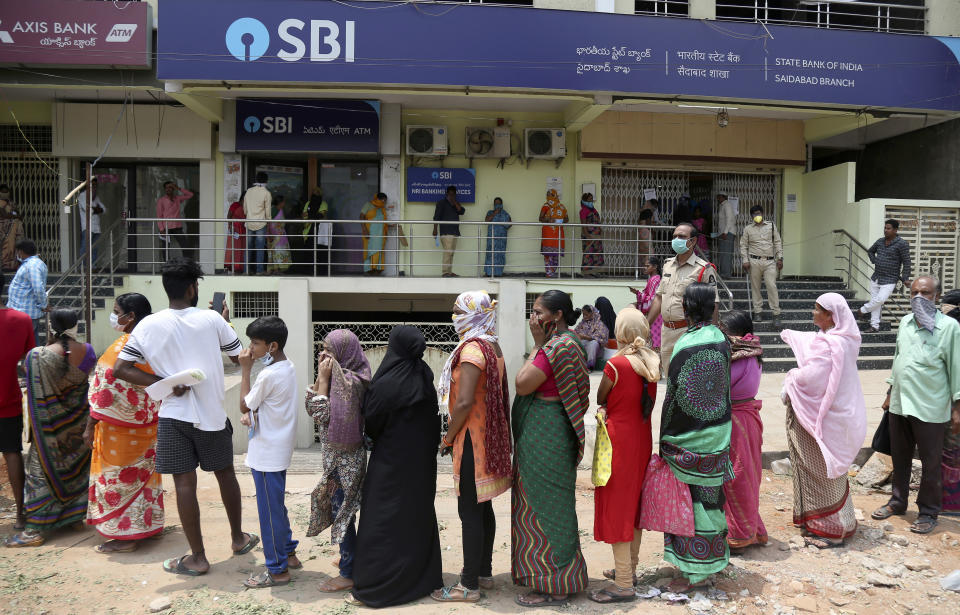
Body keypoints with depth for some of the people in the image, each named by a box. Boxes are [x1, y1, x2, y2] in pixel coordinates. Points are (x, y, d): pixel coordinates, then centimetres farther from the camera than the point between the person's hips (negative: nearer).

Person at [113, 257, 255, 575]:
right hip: (212, 413, 0)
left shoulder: (148, 325, -3)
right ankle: (238, 538, 33)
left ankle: (197, 558, 12)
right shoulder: (212, 319, -7)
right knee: (225, 473, 18)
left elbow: (120, 369, -6)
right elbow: (239, 356, 4)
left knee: (185, 483, 5)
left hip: (173, 415, 0)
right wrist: (226, 322, 16)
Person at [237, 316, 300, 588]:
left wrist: (246, 369, -9)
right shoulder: (288, 367, 6)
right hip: (279, 449, 10)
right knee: (277, 506, 22)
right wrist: (251, 413, -4)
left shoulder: (269, 375, -24)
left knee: (270, 510, 2)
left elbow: (244, 404, -11)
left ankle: (277, 570, 13)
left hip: (267, 453, -10)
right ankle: (288, 553, 34)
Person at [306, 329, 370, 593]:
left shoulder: (349, 381, -21)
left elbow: (322, 414, -22)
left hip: (344, 459, -9)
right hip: (337, 457, 9)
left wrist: (324, 379, -17)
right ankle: (350, 558, 34)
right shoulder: (339, 376, 8)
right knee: (340, 509, 19)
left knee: (342, 512, -1)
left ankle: (348, 574, 11)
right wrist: (321, 377, -2)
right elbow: (311, 407, 7)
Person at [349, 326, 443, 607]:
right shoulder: (425, 378, -3)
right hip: (423, 461, 6)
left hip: (392, 462, -6)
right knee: (419, 515, 18)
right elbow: (433, 419, 5)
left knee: (384, 522, 3)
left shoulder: (386, 385, -20)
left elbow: (370, 424, -8)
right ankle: (423, 577, 30)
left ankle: (374, 588, 11)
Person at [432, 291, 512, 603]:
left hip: (471, 437, -10)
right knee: (483, 506, 17)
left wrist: (448, 438, -11)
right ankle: (484, 572, 28)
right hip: (491, 435, 10)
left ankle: (469, 586, 7)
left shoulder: (472, 348, -18)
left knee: (469, 511, -2)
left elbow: (465, 402, -25)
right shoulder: (493, 346, 11)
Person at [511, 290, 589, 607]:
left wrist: (537, 345, -15)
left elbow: (522, 385, -21)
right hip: (548, 435, 11)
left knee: (543, 504, 0)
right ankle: (560, 575, 33)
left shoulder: (557, 346, -21)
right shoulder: (568, 342, 12)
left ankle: (552, 587, 12)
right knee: (551, 505, 19)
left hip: (543, 436, -11)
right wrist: (540, 345, 5)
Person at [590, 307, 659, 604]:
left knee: (615, 505, 1)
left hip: (619, 440, -7)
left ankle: (623, 585, 6)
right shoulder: (652, 363, 0)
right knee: (634, 502, 19)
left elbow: (600, 399, -5)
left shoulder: (616, 365, -19)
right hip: (643, 438, 7)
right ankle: (629, 569, 33)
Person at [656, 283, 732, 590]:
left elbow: (680, 395, -20)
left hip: (690, 438, -8)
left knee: (695, 497, 2)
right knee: (706, 494, 17)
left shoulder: (689, 346, -22)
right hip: (714, 431, 8)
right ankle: (705, 564, 31)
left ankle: (696, 573, 14)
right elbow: (723, 390, 10)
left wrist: (667, 438, -9)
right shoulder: (719, 339, 3)